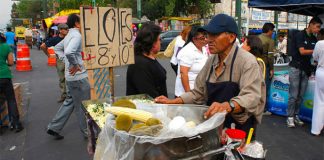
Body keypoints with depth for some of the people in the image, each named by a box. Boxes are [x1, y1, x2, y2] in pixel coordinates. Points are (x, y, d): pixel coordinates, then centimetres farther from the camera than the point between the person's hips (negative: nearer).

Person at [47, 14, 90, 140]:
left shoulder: (69, 35, 13)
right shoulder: (76, 35, -18)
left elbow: (57, 48, 25)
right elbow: (69, 52, -35)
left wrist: (67, 61, 14)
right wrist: (75, 65, -21)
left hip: (71, 76, 9)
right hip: (78, 76, -9)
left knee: (69, 101, 20)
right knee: (82, 105, 4)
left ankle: (54, 127, 26)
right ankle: (88, 132, 19)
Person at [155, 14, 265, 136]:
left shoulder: (247, 61, -12)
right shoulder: (212, 60, 8)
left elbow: (251, 97, -24)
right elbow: (199, 93, 12)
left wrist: (227, 106, -43)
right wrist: (173, 102, 1)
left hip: (239, 130, -4)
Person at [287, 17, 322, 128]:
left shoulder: (314, 39, 12)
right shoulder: (300, 35, -6)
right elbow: (302, 51, -15)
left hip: (306, 69, 6)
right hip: (296, 67, -6)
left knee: (301, 96, 6)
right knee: (293, 95, -5)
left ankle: (296, 115, 15)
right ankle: (290, 117, 2)